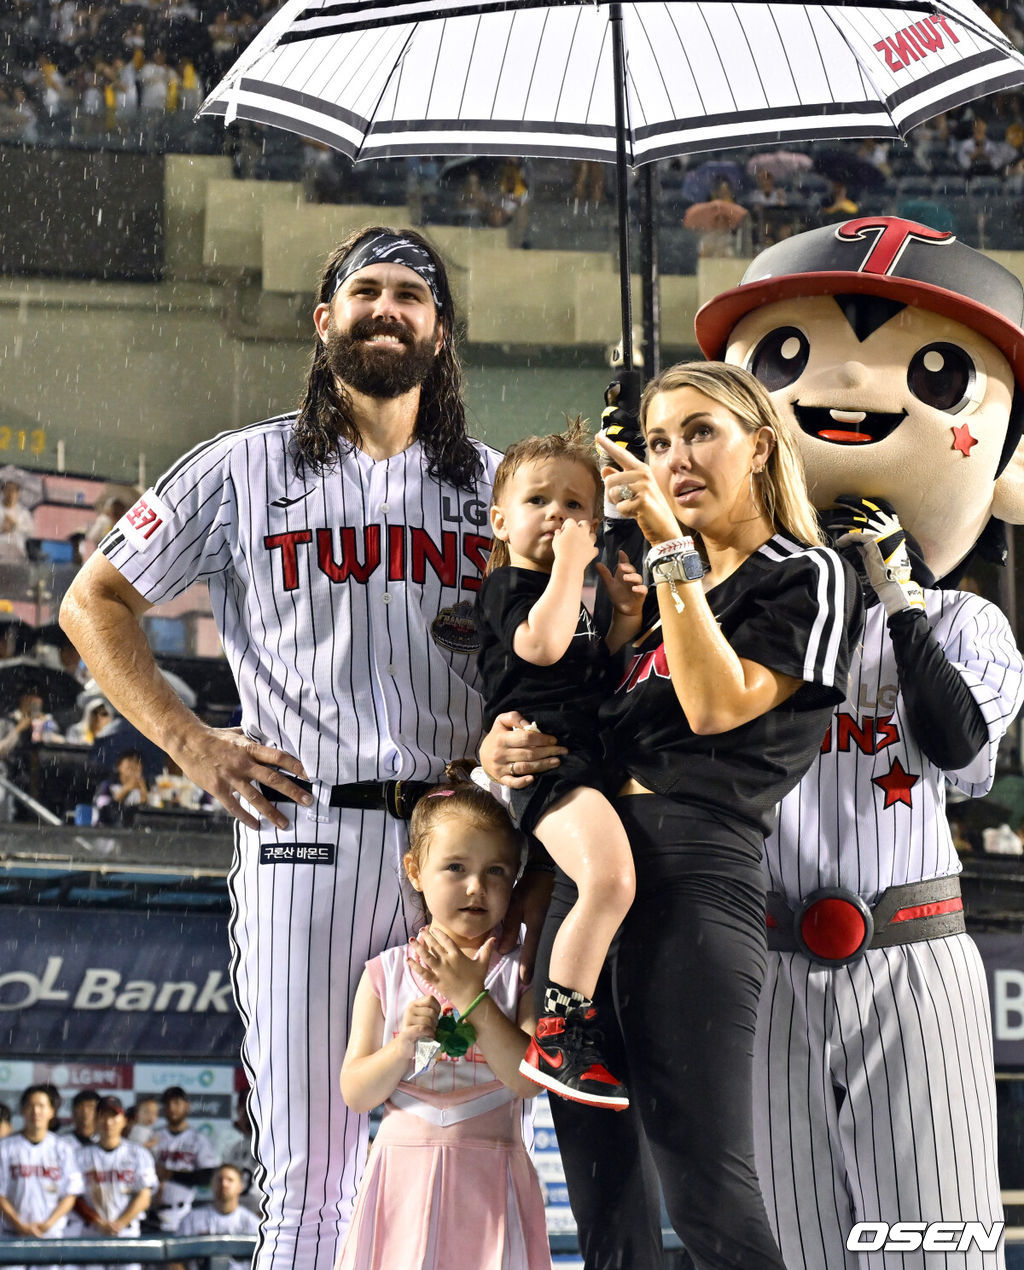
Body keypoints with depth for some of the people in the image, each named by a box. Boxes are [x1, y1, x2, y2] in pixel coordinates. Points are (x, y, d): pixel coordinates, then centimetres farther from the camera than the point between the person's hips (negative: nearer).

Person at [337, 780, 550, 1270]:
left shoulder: (517, 972, 0)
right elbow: (355, 1093, 1)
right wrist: (405, 1044, -16)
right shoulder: (386, 973, 4)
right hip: (405, 1172, 1)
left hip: (488, 1179, -1)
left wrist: (470, 994, -17)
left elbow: (529, 1080, -13)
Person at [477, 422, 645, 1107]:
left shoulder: (572, 596, 27)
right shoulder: (509, 586, 0)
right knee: (610, 878, -30)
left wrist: (625, 619, 18)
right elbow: (541, 645, -20)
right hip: (542, 758, -10)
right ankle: (558, 1037, -27)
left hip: (589, 759, 10)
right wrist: (568, 566, -12)